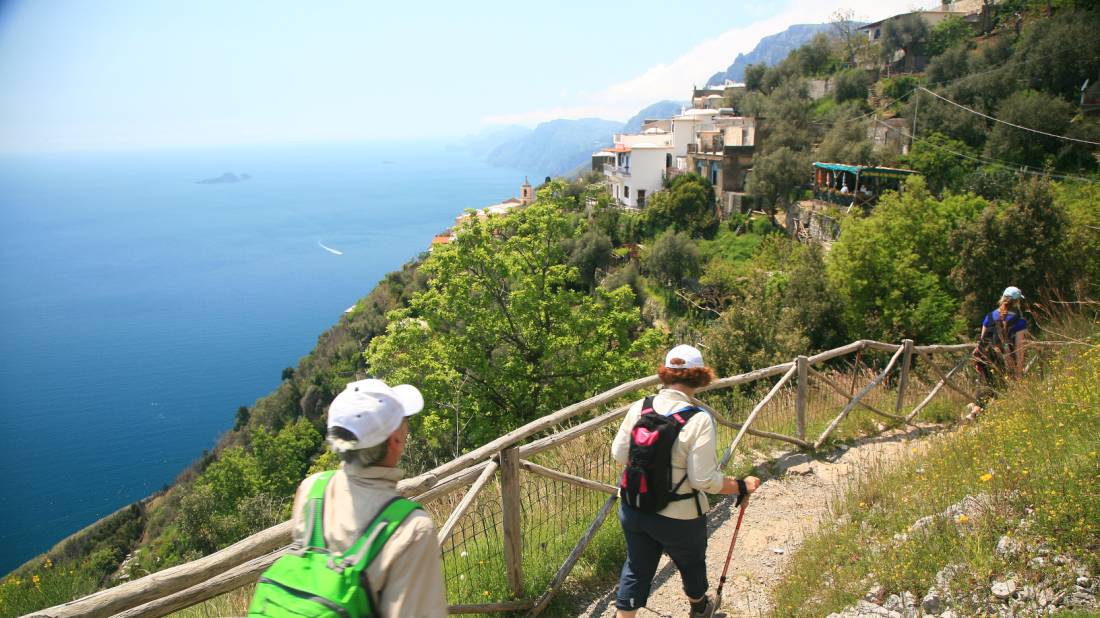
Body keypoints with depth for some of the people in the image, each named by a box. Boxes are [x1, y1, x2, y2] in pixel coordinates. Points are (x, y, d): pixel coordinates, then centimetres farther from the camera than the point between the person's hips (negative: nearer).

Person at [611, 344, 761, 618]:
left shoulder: (638, 408, -10)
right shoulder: (699, 420, -23)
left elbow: (619, 455, -1)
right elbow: (704, 480, -23)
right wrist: (742, 486, -8)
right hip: (679, 518, -2)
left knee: (636, 568, 22)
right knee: (692, 563, 28)